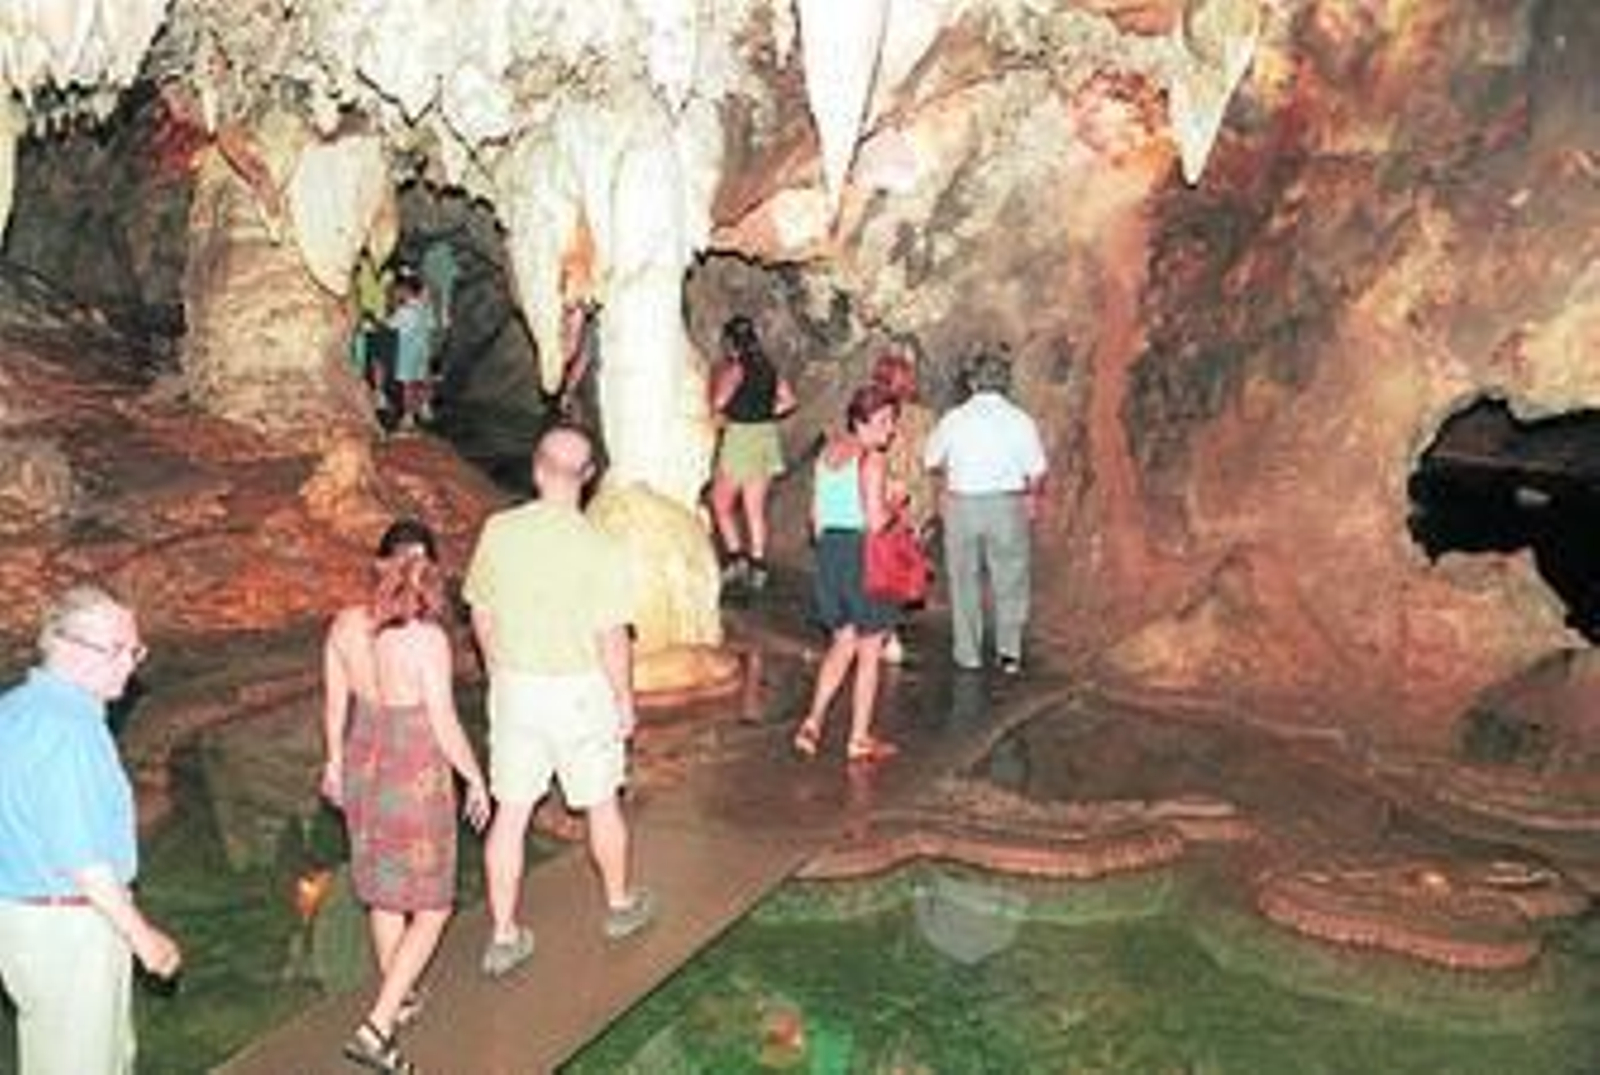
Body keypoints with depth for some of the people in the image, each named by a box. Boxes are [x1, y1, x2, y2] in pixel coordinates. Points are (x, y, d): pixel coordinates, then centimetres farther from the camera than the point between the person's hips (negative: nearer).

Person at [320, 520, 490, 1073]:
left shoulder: (345, 624, -8)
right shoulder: (427, 639, -25)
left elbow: (335, 703, 5)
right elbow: (445, 725, -18)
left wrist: (335, 760, 21)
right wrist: (476, 779, -3)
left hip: (363, 765, 6)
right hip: (416, 778, -6)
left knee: (383, 889, 25)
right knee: (430, 909, 10)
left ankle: (398, 999, 44)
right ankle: (376, 1028, 4)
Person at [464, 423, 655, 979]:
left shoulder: (497, 532, -8)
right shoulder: (599, 549, -20)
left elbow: (482, 615, 3)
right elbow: (611, 639, -16)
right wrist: (625, 701, -1)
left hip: (513, 687, 3)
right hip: (579, 690, -3)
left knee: (510, 813, 12)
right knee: (602, 804, 18)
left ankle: (504, 936, 21)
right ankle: (620, 904, 38)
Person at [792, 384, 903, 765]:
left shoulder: (828, 453, 9)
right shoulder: (871, 459, -14)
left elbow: (816, 513, 13)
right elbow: (876, 521, -19)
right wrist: (895, 505, -1)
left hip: (830, 547, 7)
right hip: (864, 551, -7)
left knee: (842, 643, 20)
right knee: (868, 653, 6)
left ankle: (813, 720, 9)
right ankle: (860, 739, 13)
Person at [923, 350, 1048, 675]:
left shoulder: (953, 419, -2)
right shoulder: (1020, 420, -5)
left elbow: (932, 461, 9)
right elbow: (1037, 471, -4)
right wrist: (1033, 497, 15)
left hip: (961, 505, 1)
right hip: (1007, 505, -1)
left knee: (965, 582, 11)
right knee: (1010, 581, 10)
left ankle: (968, 654, 17)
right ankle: (1009, 650, 5)